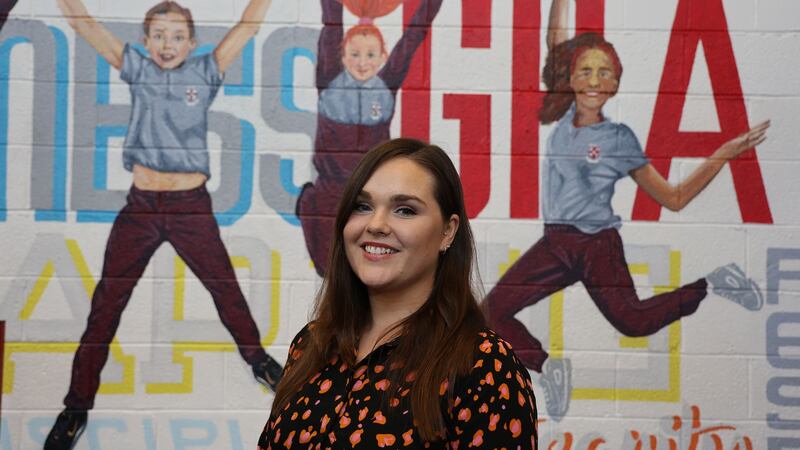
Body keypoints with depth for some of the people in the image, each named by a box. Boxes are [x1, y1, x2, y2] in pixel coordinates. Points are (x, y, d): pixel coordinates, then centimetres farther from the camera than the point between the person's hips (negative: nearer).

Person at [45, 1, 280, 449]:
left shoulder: (206, 72, 1)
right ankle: (77, 406, 6)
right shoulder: (137, 69, 3)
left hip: (192, 206, 0)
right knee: (107, 301, 0)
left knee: (226, 287, 12)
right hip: (141, 206, 1)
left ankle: (257, 359, 37)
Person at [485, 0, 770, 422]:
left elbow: (673, 198, -5)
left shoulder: (619, 139, -6)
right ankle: (550, 368, 15)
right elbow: (556, 44, 5)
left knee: (633, 323, -7)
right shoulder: (564, 115, 3)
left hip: (599, 247, -4)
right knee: (492, 312, -6)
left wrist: (724, 154, -13)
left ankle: (710, 285, 16)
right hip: (554, 245, 4)